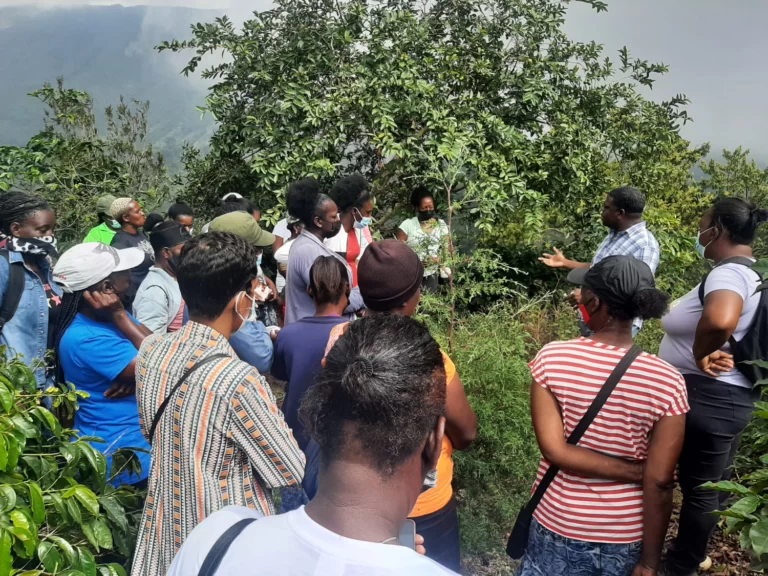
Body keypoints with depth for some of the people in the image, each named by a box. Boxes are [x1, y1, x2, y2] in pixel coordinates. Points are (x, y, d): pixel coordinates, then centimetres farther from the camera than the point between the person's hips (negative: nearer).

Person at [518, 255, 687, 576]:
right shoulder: (667, 383, -18)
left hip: (558, 526, 0)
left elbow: (554, 450, -20)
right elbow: (659, 483, -15)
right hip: (626, 537, 1)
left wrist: (636, 472, -14)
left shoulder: (552, 359, -18)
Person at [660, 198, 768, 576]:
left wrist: (701, 355, -26)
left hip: (708, 398, -10)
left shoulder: (728, 273, -24)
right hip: (732, 394, 10)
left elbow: (719, 320, -45)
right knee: (711, 483, 23)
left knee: (698, 486, 7)